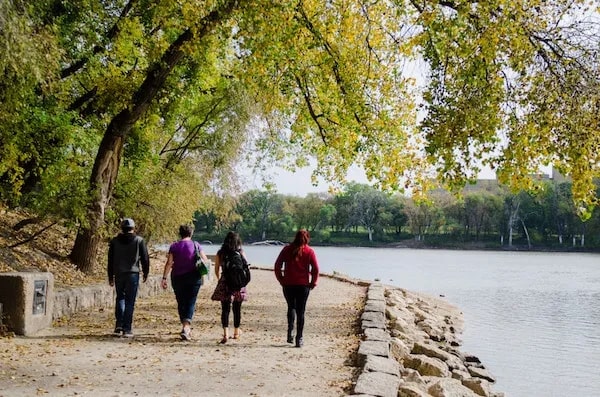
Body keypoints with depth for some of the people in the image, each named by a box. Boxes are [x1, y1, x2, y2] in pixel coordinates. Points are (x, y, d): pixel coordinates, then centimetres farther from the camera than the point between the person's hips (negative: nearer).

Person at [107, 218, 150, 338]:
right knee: (130, 301, 1)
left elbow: (110, 260, 7)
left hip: (118, 274, 2)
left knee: (120, 298, 19)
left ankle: (119, 325, 7)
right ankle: (127, 329, -2)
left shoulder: (114, 241, 6)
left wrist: (110, 277, 14)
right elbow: (145, 258, 0)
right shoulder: (139, 241, -1)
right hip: (133, 274, -2)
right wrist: (146, 273, 13)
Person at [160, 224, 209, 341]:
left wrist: (164, 278, -2)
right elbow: (206, 261, 2)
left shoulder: (174, 246, 1)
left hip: (178, 278, 1)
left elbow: (169, 263, -4)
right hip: (194, 278, -1)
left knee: (181, 303, 13)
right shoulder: (196, 245, 0)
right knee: (191, 303, -2)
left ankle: (185, 327, 21)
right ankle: (186, 327, -19)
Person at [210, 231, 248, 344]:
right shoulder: (241, 253, -4)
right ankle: (236, 332, 27)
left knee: (225, 309, 0)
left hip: (224, 284, 0)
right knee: (237, 309, 14)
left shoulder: (220, 253, -1)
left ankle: (226, 334, -13)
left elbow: (217, 270, 6)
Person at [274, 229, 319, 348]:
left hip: (288, 284, 1)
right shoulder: (309, 251, -2)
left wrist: (281, 280, 7)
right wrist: (313, 283, 3)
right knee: (301, 311, 5)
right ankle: (299, 339, 4)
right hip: (303, 285, -1)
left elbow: (277, 266, 0)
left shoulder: (287, 249, 2)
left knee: (291, 307, 20)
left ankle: (290, 331, 3)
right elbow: (315, 269, -7)